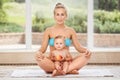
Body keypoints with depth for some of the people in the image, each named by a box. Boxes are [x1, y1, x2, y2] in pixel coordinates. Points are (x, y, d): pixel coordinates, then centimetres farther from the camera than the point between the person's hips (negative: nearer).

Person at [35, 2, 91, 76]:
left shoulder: (70, 31, 7)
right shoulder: (49, 31, 3)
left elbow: (79, 47, 3)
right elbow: (43, 48, -2)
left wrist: (86, 50, -19)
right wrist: (38, 53, -25)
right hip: (51, 63, -1)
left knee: (86, 56, -22)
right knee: (39, 58, -32)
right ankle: (71, 69, -33)